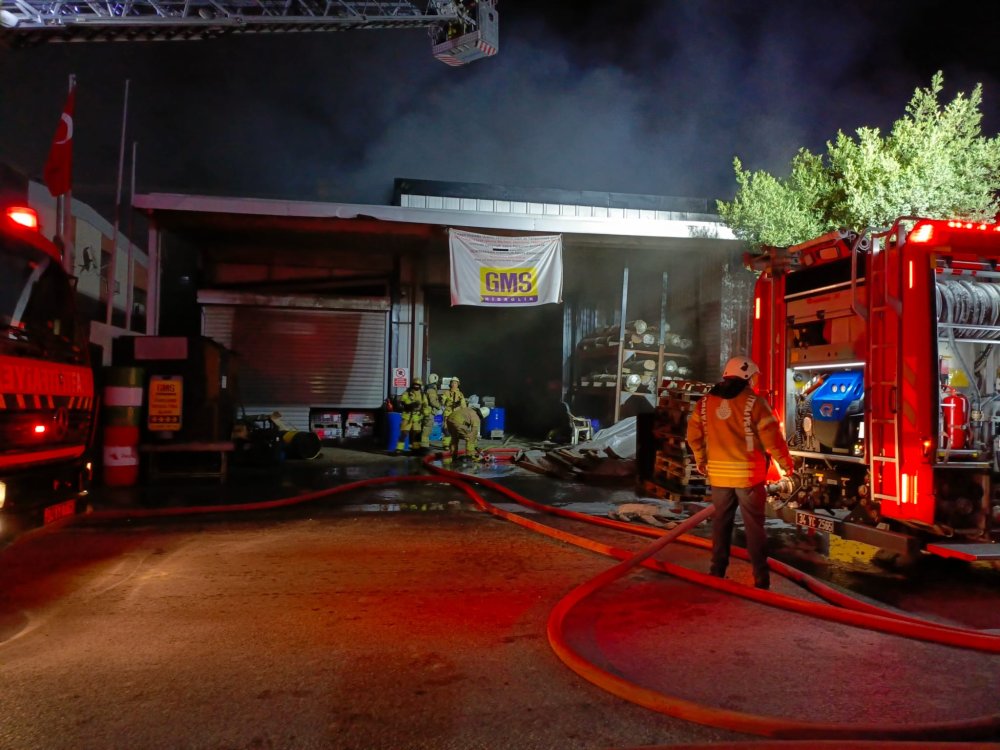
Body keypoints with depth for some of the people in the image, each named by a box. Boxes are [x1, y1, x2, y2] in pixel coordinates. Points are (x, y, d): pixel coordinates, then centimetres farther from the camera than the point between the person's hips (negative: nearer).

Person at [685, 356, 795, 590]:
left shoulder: (705, 401, 4)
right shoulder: (753, 401, -11)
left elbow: (693, 434, 7)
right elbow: (771, 437, -12)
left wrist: (701, 460, 20)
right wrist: (786, 463, 0)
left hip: (718, 473, 4)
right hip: (748, 473, -4)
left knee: (721, 522, 14)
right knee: (754, 526, 4)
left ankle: (717, 572, 20)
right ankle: (761, 577, 8)